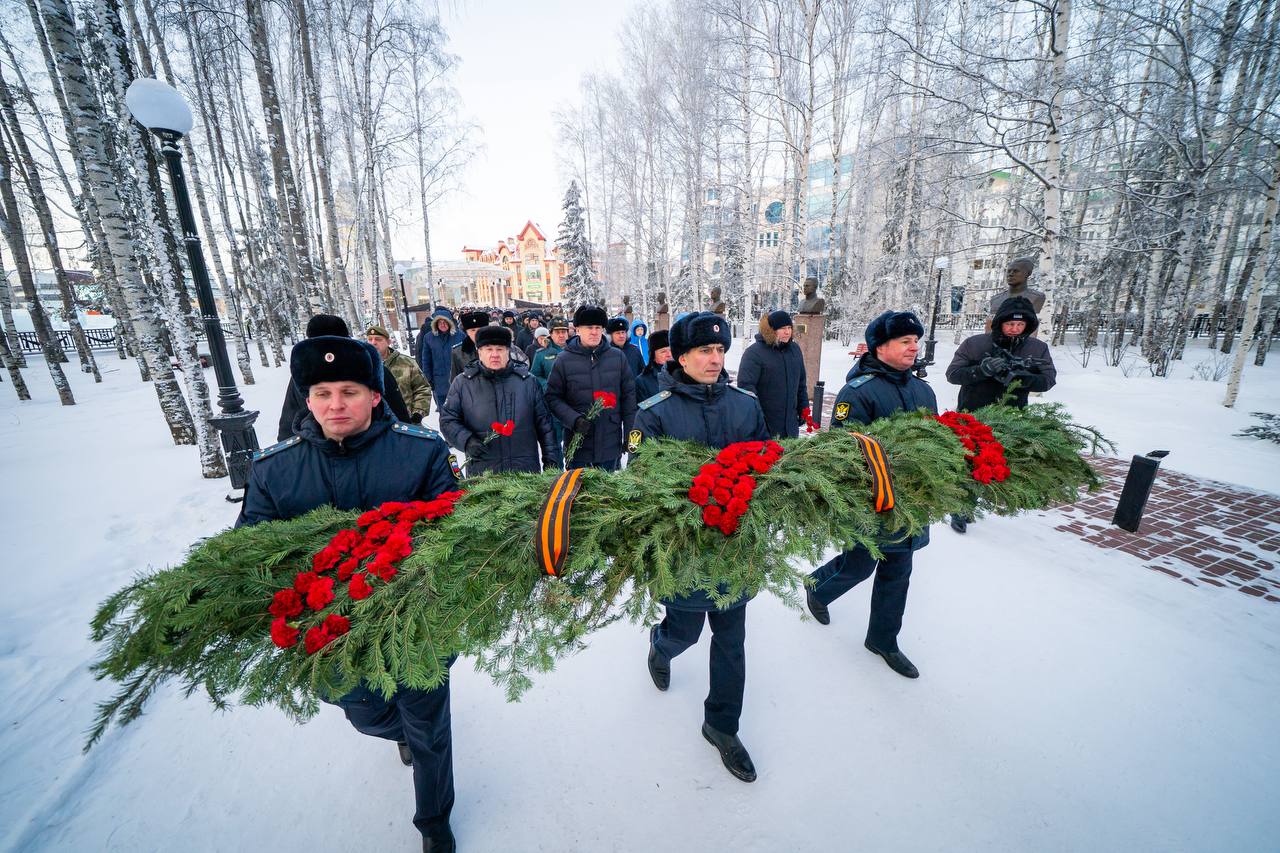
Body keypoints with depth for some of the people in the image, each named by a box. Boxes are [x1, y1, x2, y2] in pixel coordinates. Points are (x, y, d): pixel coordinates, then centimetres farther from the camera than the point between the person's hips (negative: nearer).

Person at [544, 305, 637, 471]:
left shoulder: (618, 356, 2)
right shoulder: (564, 360, -3)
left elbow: (629, 396, 6)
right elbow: (553, 397, 0)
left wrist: (630, 436, 3)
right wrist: (574, 420, -16)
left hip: (611, 446, 2)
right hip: (578, 447, -1)